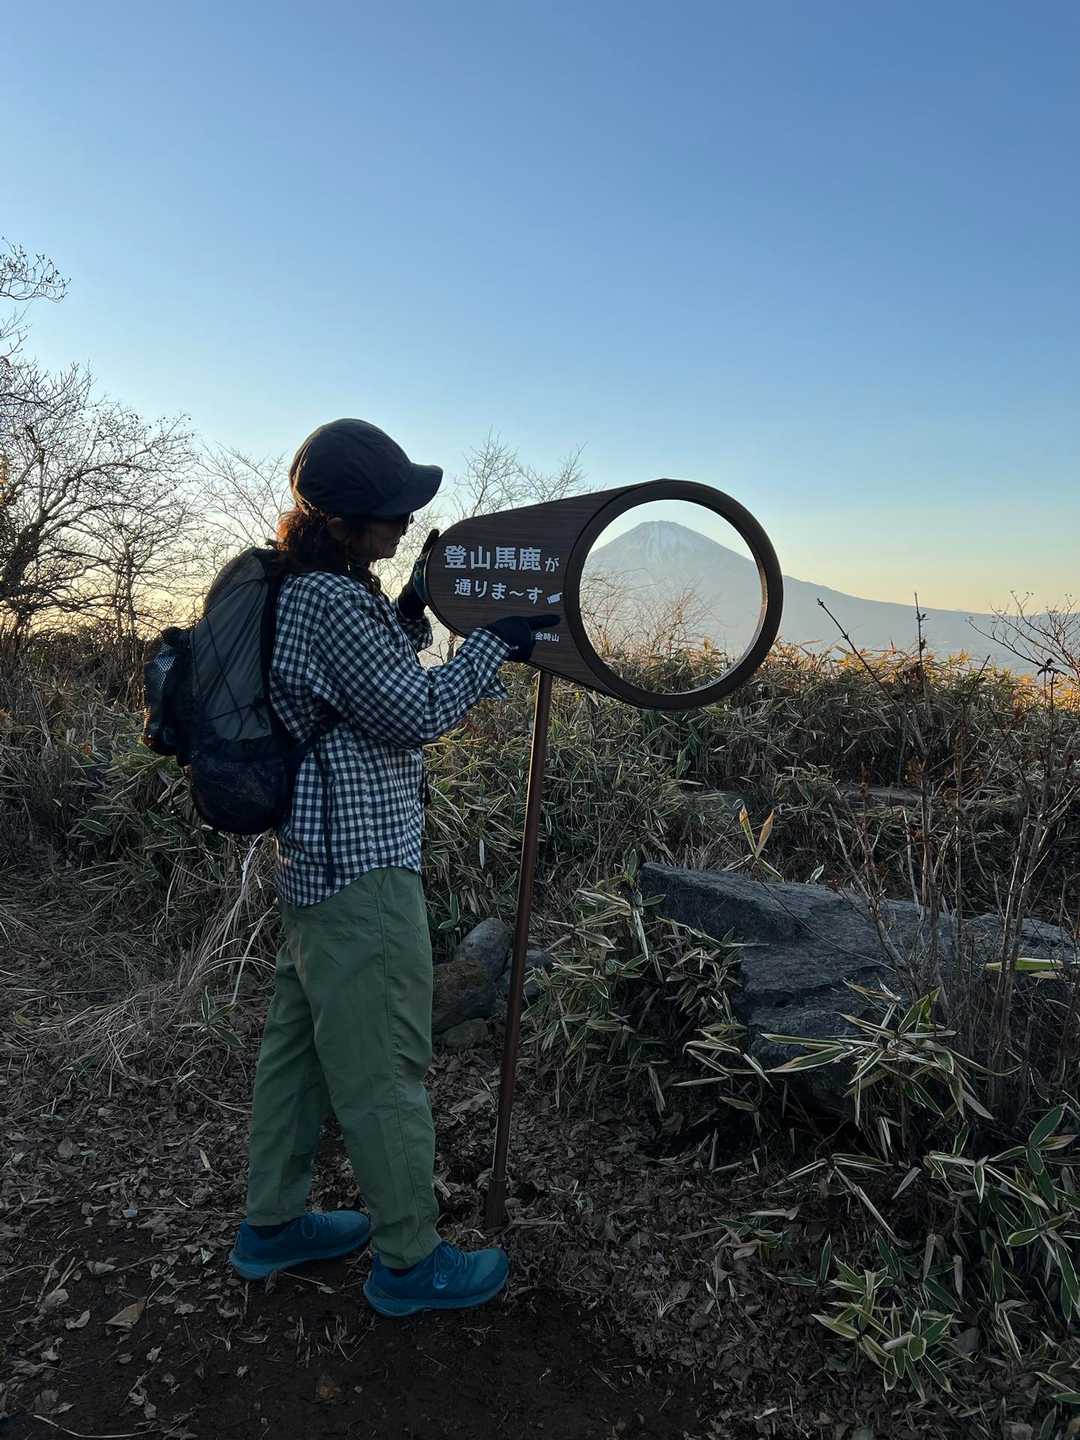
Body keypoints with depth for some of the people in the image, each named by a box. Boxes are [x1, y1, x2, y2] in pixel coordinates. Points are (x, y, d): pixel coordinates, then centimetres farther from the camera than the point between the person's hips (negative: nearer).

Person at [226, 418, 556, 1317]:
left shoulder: (313, 588, 11)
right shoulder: (332, 600, -20)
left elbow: (375, 681, 21)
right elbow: (416, 713, -17)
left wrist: (414, 607, 10)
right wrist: (494, 642, -8)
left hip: (317, 857, 11)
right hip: (363, 868, -11)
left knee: (301, 1039, 20)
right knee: (383, 1065, 3)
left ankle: (273, 1225, 36)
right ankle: (410, 1260, 20)